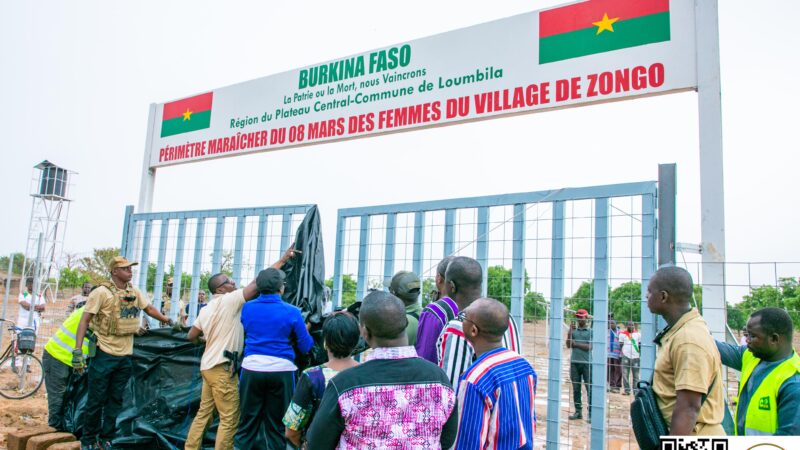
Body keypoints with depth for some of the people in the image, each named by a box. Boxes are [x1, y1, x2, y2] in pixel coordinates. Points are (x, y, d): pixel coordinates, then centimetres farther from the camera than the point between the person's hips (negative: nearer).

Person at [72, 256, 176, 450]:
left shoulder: (134, 291, 6)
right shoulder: (102, 292, -11)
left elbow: (149, 309, 20)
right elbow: (84, 320, -14)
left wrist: (169, 322, 18)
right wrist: (78, 350, -21)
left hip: (125, 356, 5)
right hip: (105, 355, -5)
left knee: (115, 401, 13)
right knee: (96, 400, 5)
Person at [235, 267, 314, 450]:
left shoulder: (247, 308, 2)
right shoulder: (292, 312, -7)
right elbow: (306, 347, 0)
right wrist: (306, 331, 20)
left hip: (252, 369, 2)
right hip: (281, 370, -2)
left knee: (247, 422, 12)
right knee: (276, 425, 10)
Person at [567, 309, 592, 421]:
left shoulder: (590, 331, 1)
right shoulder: (573, 330, 11)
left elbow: (590, 347, -7)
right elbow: (568, 345, 5)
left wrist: (576, 344, -9)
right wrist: (569, 333, -4)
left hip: (587, 363, -4)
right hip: (574, 362, 4)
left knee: (589, 389, -4)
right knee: (576, 389, 8)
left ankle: (590, 413, 1)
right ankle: (578, 412, 17)